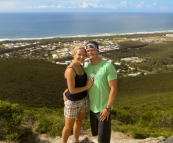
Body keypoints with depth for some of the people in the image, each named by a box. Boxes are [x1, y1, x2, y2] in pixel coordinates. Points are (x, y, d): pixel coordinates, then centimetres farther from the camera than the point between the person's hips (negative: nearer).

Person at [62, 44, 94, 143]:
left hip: (83, 99, 8)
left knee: (79, 121, 24)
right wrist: (87, 86, -17)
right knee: (69, 126, 10)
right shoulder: (70, 70, -24)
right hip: (73, 102, -8)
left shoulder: (80, 66, 2)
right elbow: (72, 90, -24)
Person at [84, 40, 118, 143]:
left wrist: (108, 108, -18)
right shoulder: (86, 67, 1)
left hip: (104, 108, -5)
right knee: (97, 133, 20)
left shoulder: (108, 66, -16)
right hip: (92, 107, 5)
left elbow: (113, 89, -16)